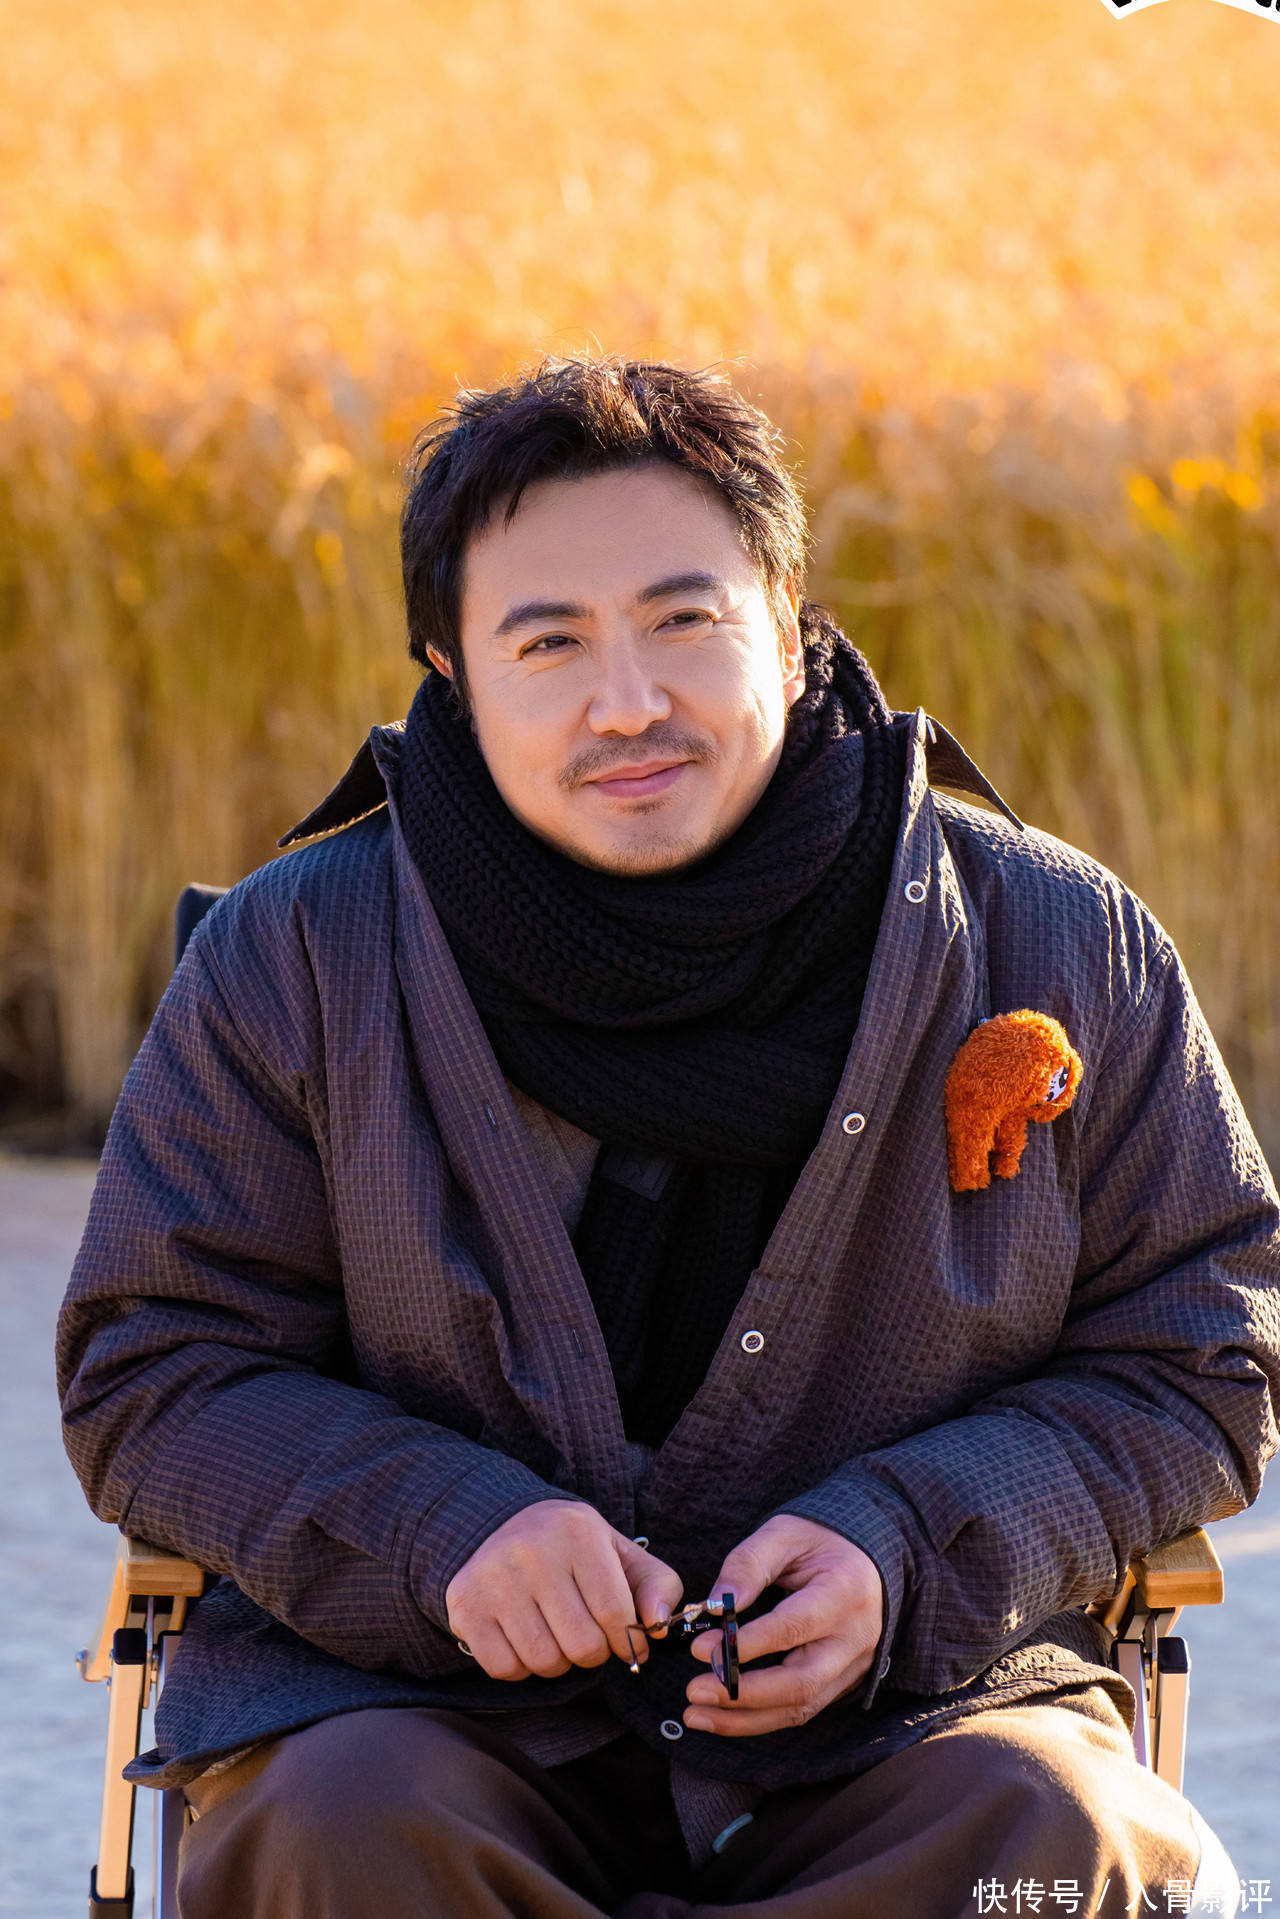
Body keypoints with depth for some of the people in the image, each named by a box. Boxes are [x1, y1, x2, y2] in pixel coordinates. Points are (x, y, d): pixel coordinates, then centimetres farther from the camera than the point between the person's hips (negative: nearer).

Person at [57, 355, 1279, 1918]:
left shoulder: (1056, 948, 2)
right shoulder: (295, 963, 1)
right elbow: (152, 1373, 4)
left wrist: (904, 1552, -12)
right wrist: (441, 1534, -17)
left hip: (908, 1711, 1)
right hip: (420, 1701, 0)